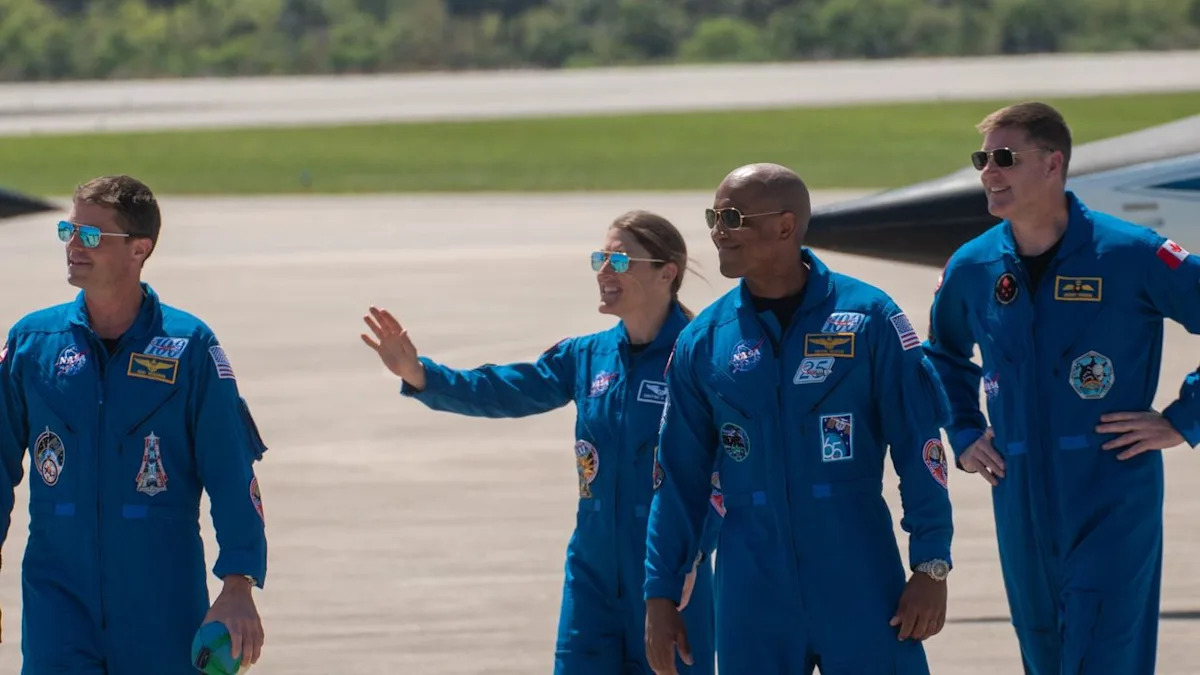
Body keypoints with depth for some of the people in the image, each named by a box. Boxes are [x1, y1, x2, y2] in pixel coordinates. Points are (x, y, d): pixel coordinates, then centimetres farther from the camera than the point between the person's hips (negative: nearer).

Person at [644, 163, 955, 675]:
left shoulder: (867, 317, -3)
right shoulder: (703, 341, 6)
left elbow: (919, 445, -3)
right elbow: (680, 478, 11)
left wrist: (931, 566, -8)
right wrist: (661, 594, 9)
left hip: (860, 592, -3)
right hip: (753, 603, 3)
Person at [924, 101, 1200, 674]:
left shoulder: (1129, 255, -11)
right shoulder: (972, 268, 6)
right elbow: (945, 355, 28)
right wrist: (963, 434, 14)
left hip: (1114, 499, -5)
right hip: (1021, 502, 5)